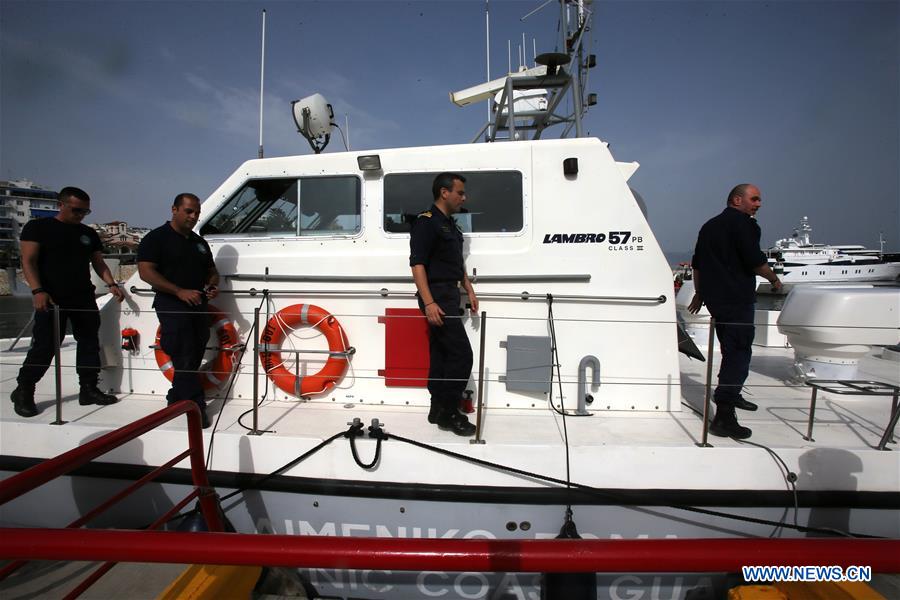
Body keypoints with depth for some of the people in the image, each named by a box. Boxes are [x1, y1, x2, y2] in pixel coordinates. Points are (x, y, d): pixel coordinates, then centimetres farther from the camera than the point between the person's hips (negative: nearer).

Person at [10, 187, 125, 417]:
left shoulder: (89, 234, 14)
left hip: (84, 298, 5)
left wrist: (111, 283, 0)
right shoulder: (37, 227, 0)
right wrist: (37, 290, -19)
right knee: (45, 347, -6)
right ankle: (23, 393, 12)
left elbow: (98, 262, 17)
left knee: (89, 343, 6)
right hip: (51, 299, -5)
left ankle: (89, 390, 15)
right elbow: (28, 261, -7)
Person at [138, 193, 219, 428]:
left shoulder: (199, 242, 18)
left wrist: (212, 285, 0)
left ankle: (175, 399, 27)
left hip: (198, 305, 7)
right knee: (184, 358, -10)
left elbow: (212, 271, 24)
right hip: (171, 305, -7)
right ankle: (196, 408, -8)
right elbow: (146, 271, -12)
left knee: (194, 356, 11)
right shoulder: (157, 238, -3)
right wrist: (180, 291, -20)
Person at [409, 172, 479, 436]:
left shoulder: (450, 225, 17)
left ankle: (438, 409, 20)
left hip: (449, 296, 9)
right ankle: (448, 412, -1)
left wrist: (469, 290, 17)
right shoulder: (426, 222, -12)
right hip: (436, 297, -9)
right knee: (461, 354, -10)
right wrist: (428, 302, -25)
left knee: (441, 354, 12)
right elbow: (417, 264, -18)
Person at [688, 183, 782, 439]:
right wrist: (774, 278, 2)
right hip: (736, 298, -9)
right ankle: (723, 417, -16)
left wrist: (699, 293, 28)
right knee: (739, 353, -10)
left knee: (732, 348, 25)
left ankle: (730, 394, 40)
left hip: (714, 297, 9)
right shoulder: (743, 223, -9)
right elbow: (755, 260, -16)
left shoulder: (710, 225, 18)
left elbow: (697, 264, 22)